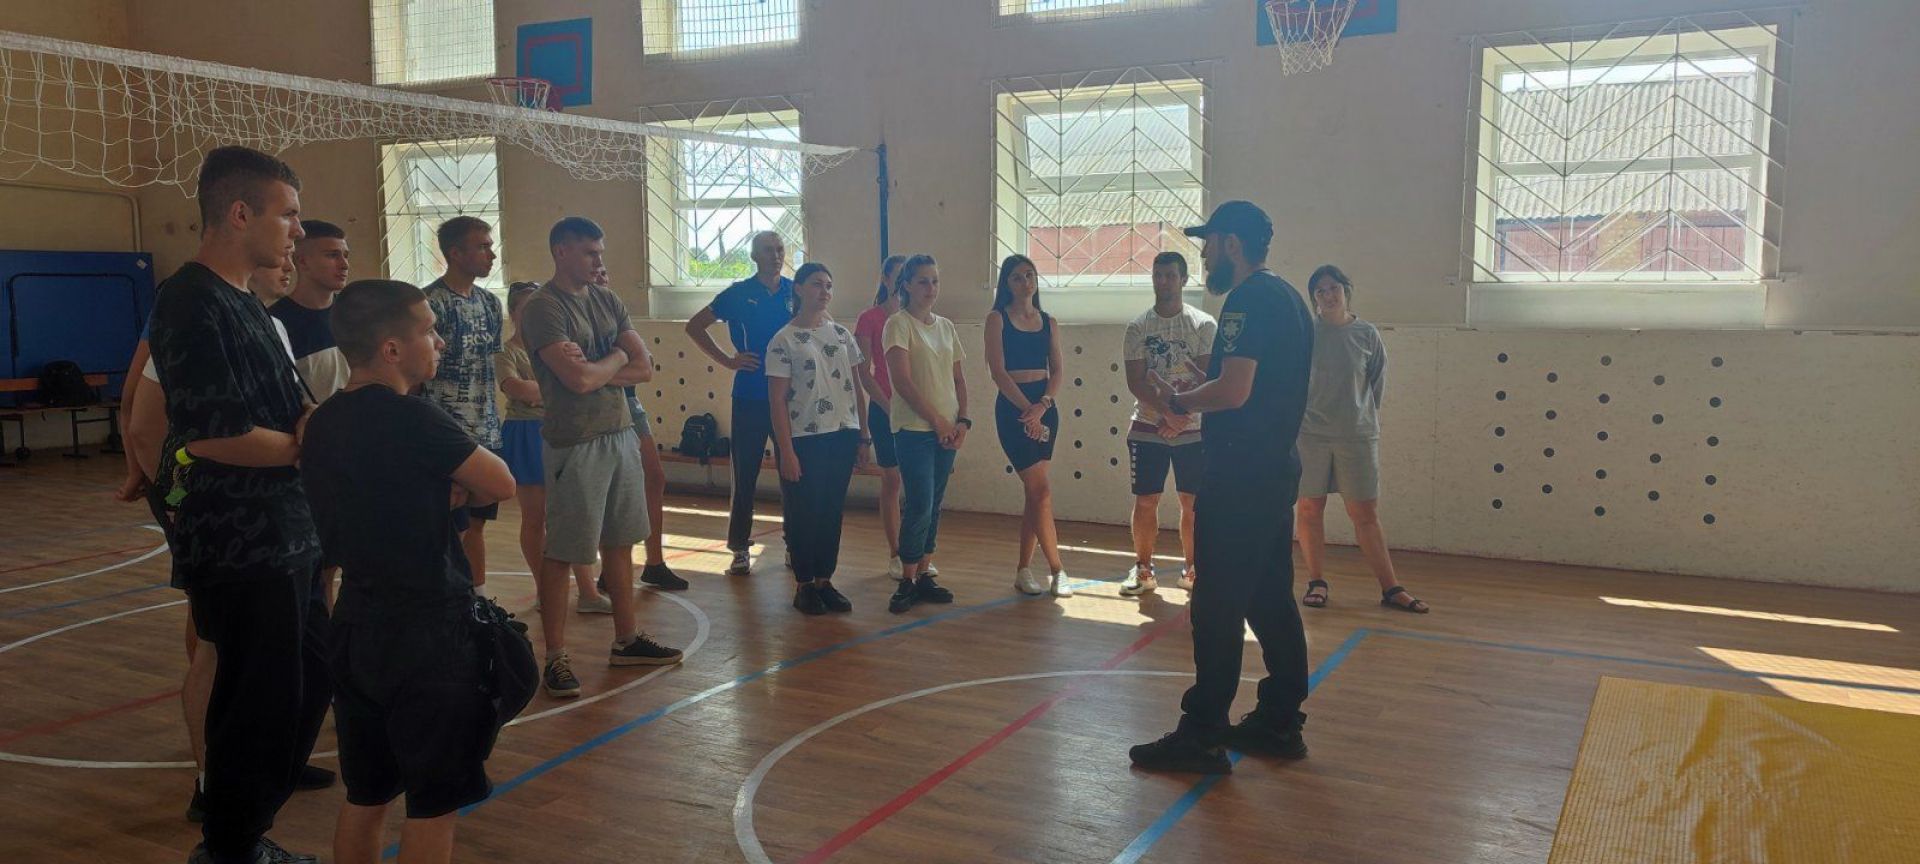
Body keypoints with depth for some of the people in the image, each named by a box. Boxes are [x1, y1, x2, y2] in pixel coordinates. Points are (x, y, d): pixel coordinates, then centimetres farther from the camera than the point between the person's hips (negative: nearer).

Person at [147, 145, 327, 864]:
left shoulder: (244, 305, 15)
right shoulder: (192, 304, -16)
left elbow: (289, 406, 18)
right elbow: (209, 433, -24)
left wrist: (312, 420, -6)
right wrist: (303, 444, -9)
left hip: (286, 538, 10)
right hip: (239, 548, -10)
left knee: (309, 682, 18)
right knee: (261, 703, 0)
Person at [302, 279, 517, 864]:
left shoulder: (322, 423, 5)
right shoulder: (413, 419, -18)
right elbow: (501, 484, -9)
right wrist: (459, 493, 8)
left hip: (357, 625, 8)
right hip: (425, 632, -8)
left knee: (364, 796, 18)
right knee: (434, 803, 5)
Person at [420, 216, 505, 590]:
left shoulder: (490, 303, 11)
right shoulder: (431, 303, -12)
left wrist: (496, 424, 15)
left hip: (488, 436, 7)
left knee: (477, 525, 14)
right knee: (452, 531, -1)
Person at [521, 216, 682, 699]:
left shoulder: (608, 302, 12)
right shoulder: (543, 308, -11)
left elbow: (644, 370, 5)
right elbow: (579, 380, -21)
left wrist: (593, 369, -10)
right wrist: (616, 357, -2)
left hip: (621, 434, 7)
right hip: (575, 443, -7)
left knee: (620, 544, 14)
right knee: (561, 552, 0)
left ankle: (626, 641, 25)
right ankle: (555, 659, 8)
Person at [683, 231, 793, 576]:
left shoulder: (796, 293, 4)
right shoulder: (739, 294, 0)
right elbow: (695, 326, 6)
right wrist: (727, 360, -2)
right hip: (750, 398, -2)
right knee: (745, 475, 2)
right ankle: (739, 548, 12)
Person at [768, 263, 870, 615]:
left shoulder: (842, 334, 9)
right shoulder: (784, 340, -5)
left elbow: (857, 387, 12)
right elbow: (777, 399, -7)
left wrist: (863, 437, 8)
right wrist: (786, 451, -12)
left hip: (843, 436, 4)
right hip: (804, 439, -4)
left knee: (833, 511, 10)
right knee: (803, 513, 3)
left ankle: (825, 580, 21)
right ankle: (804, 585, 16)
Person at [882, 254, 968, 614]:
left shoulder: (946, 327, 13)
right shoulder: (898, 324, -6)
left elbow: (959, 379, 15)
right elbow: (903, 382, -14)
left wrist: (963, 420, 0)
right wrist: (938, 421, -13)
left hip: (947, 429, 6)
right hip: (914, 429, -6)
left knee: (934, 505, 10)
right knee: (920, 505, -8)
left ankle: (924, 575, 18)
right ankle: (907, 581, 3)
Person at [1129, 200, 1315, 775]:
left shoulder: (1248, 300, -15)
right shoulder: (1286, 297, 17)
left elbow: (1234, 391, -25)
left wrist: (1179, 399, -8)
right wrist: (1196, 391, 14)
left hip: (1240, 474, -10)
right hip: (1277, 466, 10)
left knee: (1218, 605, -5)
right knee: (1270, 599, 15)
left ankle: (1202, 736, 1)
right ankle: (1279, 723, 23)